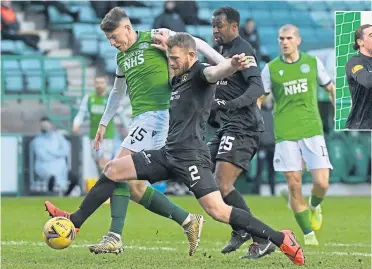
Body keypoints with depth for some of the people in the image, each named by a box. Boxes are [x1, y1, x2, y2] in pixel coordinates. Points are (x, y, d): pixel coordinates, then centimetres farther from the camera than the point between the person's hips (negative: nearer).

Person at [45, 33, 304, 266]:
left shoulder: (199, 73, -9)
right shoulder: (177, 80, 18)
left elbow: (214, 73, -33)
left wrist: (232, 66, -57)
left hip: (191, 157, -9)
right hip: (169, 153, 9)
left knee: (217, 210, -21)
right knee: (113, 169, 10)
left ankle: (281, 239, -16)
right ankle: (74, 221, 17)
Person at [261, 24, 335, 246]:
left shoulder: (313, 63, 6)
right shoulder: (271, 68, 3)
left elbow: (331, 88, 17)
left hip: (312, 130, 0)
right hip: (285, 134, 0)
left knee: (321, 183, -10)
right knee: (294, 185, -4)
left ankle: (315, 206, 26)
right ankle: (309, 234, 8)